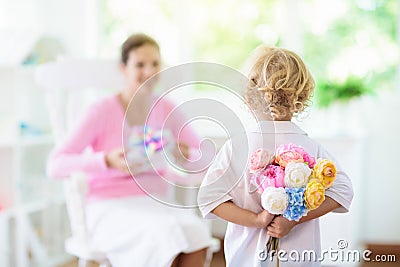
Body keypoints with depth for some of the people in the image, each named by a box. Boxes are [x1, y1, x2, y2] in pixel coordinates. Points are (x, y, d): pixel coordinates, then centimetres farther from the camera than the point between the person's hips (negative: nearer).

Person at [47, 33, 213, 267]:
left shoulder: (166, 110, 7)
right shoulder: (103, 111, -8)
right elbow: (55, 165, -15)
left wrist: (188, 155, -13)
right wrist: (107, 160, -29)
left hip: (154, 203, 5)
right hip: (110, 207, -4)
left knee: (196, 231, -28)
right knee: (165, 232, -34)